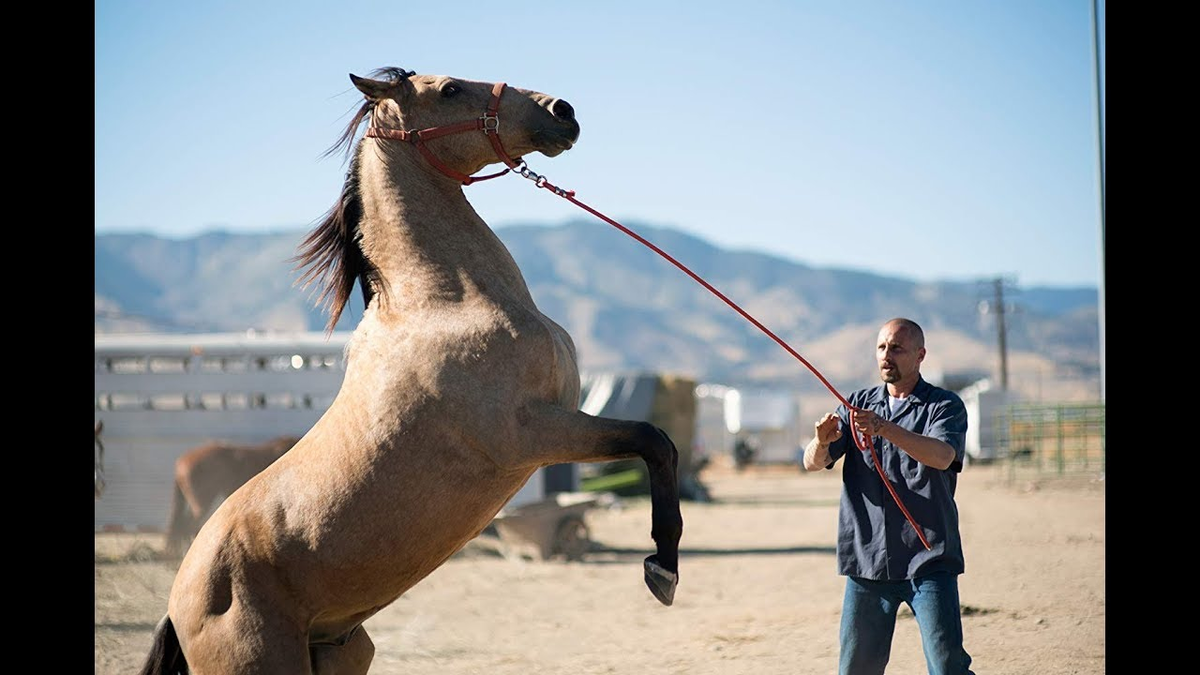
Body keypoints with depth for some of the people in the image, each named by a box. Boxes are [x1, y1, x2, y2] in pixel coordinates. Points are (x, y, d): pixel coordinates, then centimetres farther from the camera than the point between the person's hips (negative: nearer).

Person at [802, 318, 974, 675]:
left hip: (927, 561, -4)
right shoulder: (858, 404, 14)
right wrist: (822, 442, -22)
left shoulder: (945, 405, 1)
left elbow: (942, 456, -20)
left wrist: (886, 429, -35)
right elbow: (812, 462, 3)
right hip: (867, 560, 4)